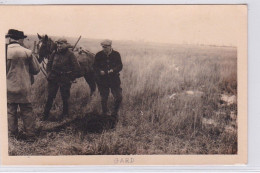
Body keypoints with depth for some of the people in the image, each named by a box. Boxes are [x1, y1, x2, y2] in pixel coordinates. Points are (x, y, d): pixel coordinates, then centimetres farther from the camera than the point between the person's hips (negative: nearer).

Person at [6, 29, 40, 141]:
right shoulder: (27, 52, -8)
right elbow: (36, 70, 0)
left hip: (9, 88, 0)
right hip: (24, 88, 0)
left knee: (11, 112, 12)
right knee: (27, 112, 10)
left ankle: (12, 135, 20)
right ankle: (30, 135, 15)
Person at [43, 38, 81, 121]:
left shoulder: (70, 54, -8)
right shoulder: (54, 53, 4)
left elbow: (77, 68, -7)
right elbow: (49, 64, 20)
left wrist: (71, 79, -7)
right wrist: (48, 73, 7)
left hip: (65, 79, -4)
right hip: (53, 78, 4)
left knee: (65, 98, 7)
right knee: (50, 96, 7)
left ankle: (65, 113, 26)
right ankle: (45, 114, 16)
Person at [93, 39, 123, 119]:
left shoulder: (116, 54, 0)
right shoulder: (98, 55, 0)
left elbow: (120, 66, -2)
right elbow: (95, 66, 1)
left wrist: (113, 70, -19)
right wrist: (100, 71, -18)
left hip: (114, 79, 0)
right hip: (102, 80, 0)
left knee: (118, 97, -5)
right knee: (103, 99, 8)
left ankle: (114, 114, 15)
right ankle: (104, 115, 25)